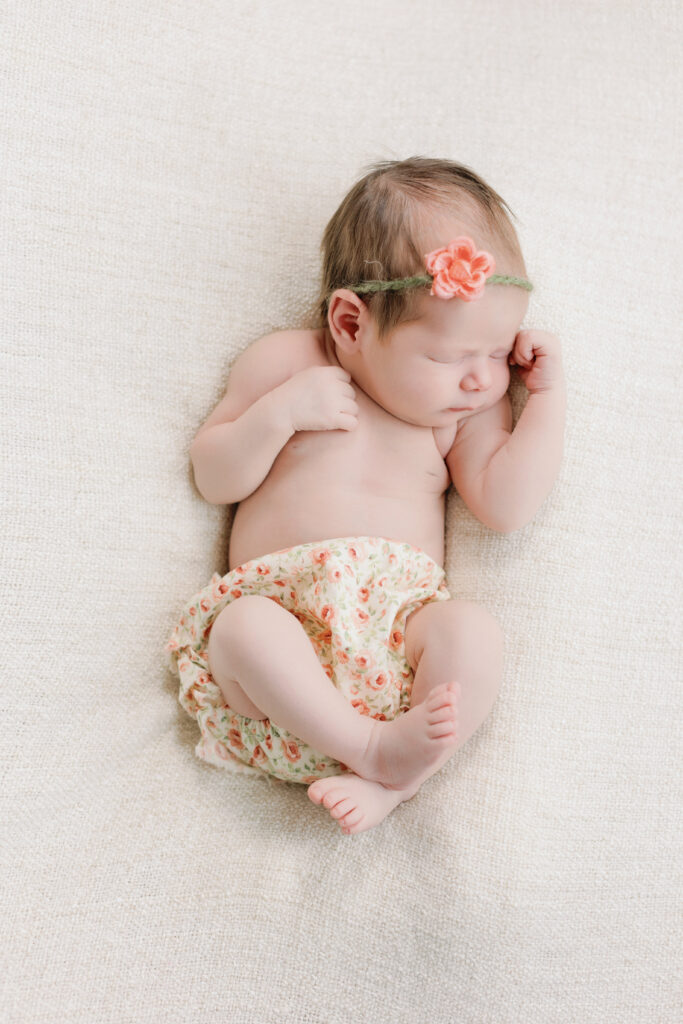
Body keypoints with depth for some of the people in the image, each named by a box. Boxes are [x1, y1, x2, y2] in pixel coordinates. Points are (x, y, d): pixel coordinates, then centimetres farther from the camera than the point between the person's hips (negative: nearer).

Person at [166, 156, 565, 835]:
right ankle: (370, 747, -27)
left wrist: (547, 393, 3)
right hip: (283, 604, -1)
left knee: (474, 634, -30)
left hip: (405, 613, 1)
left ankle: (393, 782, -24)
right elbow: (212, 478, 7)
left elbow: (506, 506, 2)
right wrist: (279, 412, -10)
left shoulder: (466, 406, 13)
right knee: (242, 626, -34)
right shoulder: (285, 360, 8)